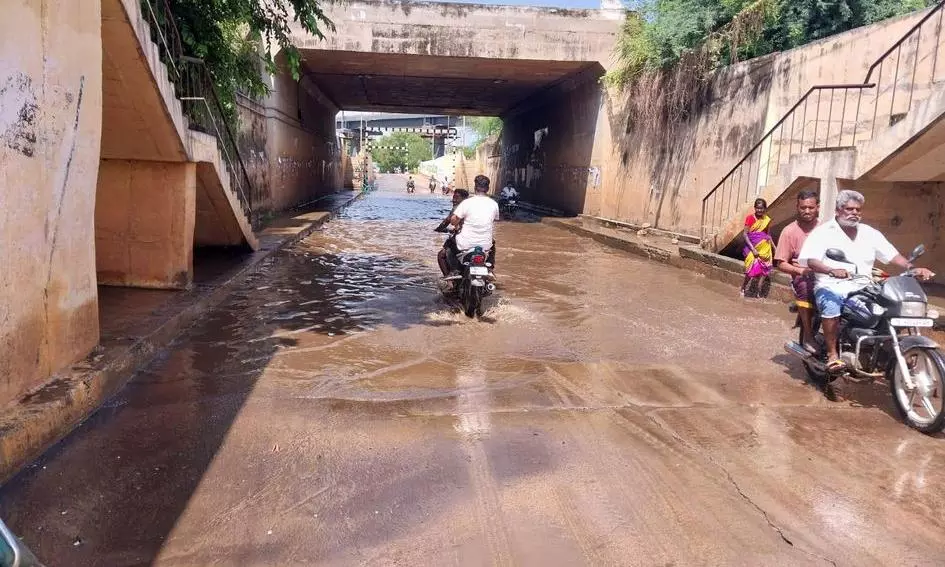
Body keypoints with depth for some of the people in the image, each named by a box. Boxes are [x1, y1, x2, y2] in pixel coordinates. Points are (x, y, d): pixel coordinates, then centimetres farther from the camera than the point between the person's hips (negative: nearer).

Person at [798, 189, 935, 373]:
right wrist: (831, 271, -30)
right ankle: (832, 355, -27)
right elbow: (808, 259, -11)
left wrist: (912, 269, -7)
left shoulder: (870, 233, 18)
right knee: (831, 305, -37)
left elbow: (892, 255, 12)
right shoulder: (823, 232, 2)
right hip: (831, 287, -5)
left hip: (863, 289, 5)